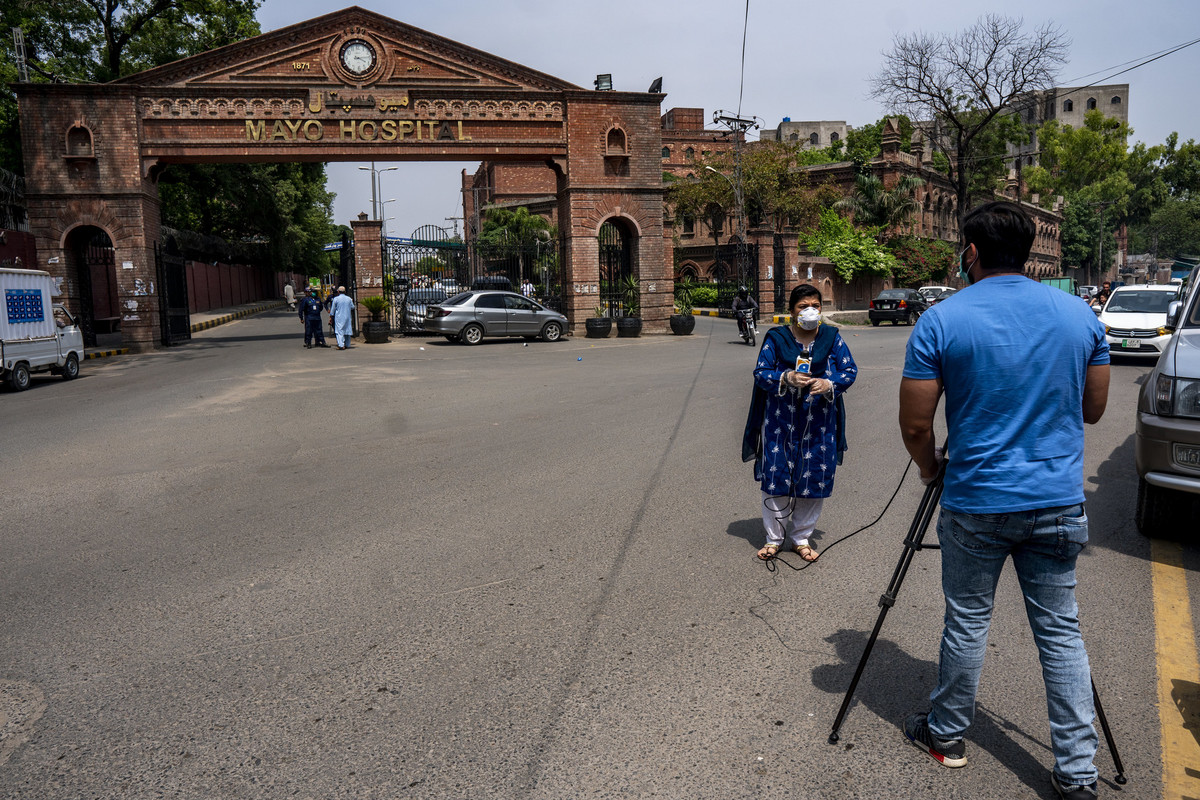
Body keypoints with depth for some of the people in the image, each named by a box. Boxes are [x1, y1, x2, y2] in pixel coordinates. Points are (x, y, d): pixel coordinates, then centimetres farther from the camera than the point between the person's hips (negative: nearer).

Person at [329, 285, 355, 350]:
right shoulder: (349, 299, 2)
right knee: (347, 330, 12)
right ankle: (347, 344, 16)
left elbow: (333, 309, 1)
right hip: (347, 317, 3)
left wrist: (331, 316, 12)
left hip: (339, 317, -3)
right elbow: (352, 307, 13)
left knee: (339, 331, -6)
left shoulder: (336, 299, -5)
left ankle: (341, 345, -17)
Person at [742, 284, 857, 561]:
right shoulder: (775, 338, 0)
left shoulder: (832, 337, 5)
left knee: (814, 480, 7)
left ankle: (802, 538, 24)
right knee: (776, 479, 2)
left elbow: (850, 370, 2)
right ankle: (774, 538, 18)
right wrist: (787, 378, -22)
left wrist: (829, 384, -18)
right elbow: (760, 373, -3)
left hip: (819, 424, 2)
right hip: (780, 422, -1)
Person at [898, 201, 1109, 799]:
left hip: (975, 503, -3)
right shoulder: (1081, 315, 2)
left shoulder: (941, 321, -11)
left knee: (967, 623, 12)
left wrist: (929, 468, 9)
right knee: (1061, 632, 13)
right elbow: (1093, 409, 11)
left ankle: (946, 735, 30)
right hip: (1059, 504, 3)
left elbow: (915, 425, -10)